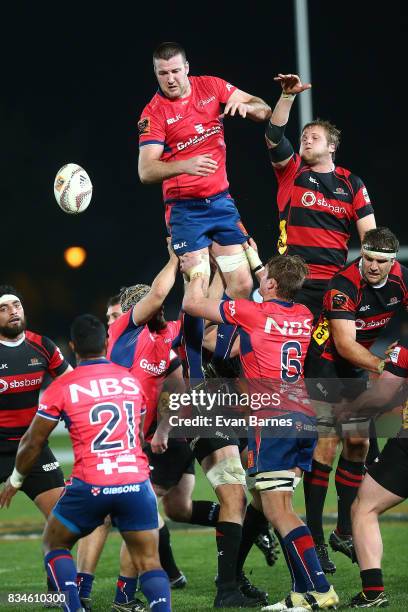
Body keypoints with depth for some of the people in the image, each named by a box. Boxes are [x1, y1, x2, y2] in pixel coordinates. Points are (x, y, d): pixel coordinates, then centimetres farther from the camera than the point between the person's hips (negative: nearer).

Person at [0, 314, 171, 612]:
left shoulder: (61, 388, 0)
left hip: (90, 487, -2)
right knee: (149, 562, 8)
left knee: (55, 545, 19)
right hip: (137, 483, 2)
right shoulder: (132, 381, 12)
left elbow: (33, 443, 9)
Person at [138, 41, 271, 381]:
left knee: (241, 285, 2)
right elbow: (146, 171, -18)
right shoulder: (154, 113, -10)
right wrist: (184, 166, -36)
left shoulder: (212, 87, 2)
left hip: (221, 200, 5)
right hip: (185, 209, -5)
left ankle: (218, 363, 15)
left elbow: (264, 111, 5)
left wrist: (244, 105, -18)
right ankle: (196, 377, -5)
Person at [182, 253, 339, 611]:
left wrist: (196, 273, 24)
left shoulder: (253, 312, -6)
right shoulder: (304, 316, 12)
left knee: (277, 512, -7)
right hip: (304, 419, 7)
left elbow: (192, 304, 7)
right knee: (276, 506, 13)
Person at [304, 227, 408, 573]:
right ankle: (314, 538, -11)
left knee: (358, 444, 7)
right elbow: (344, 344, -35)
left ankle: (344, 533, 17)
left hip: (358, 366, 7)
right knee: (328, 443, -14)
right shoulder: (345, 286, -29)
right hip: (326, 360, -7)